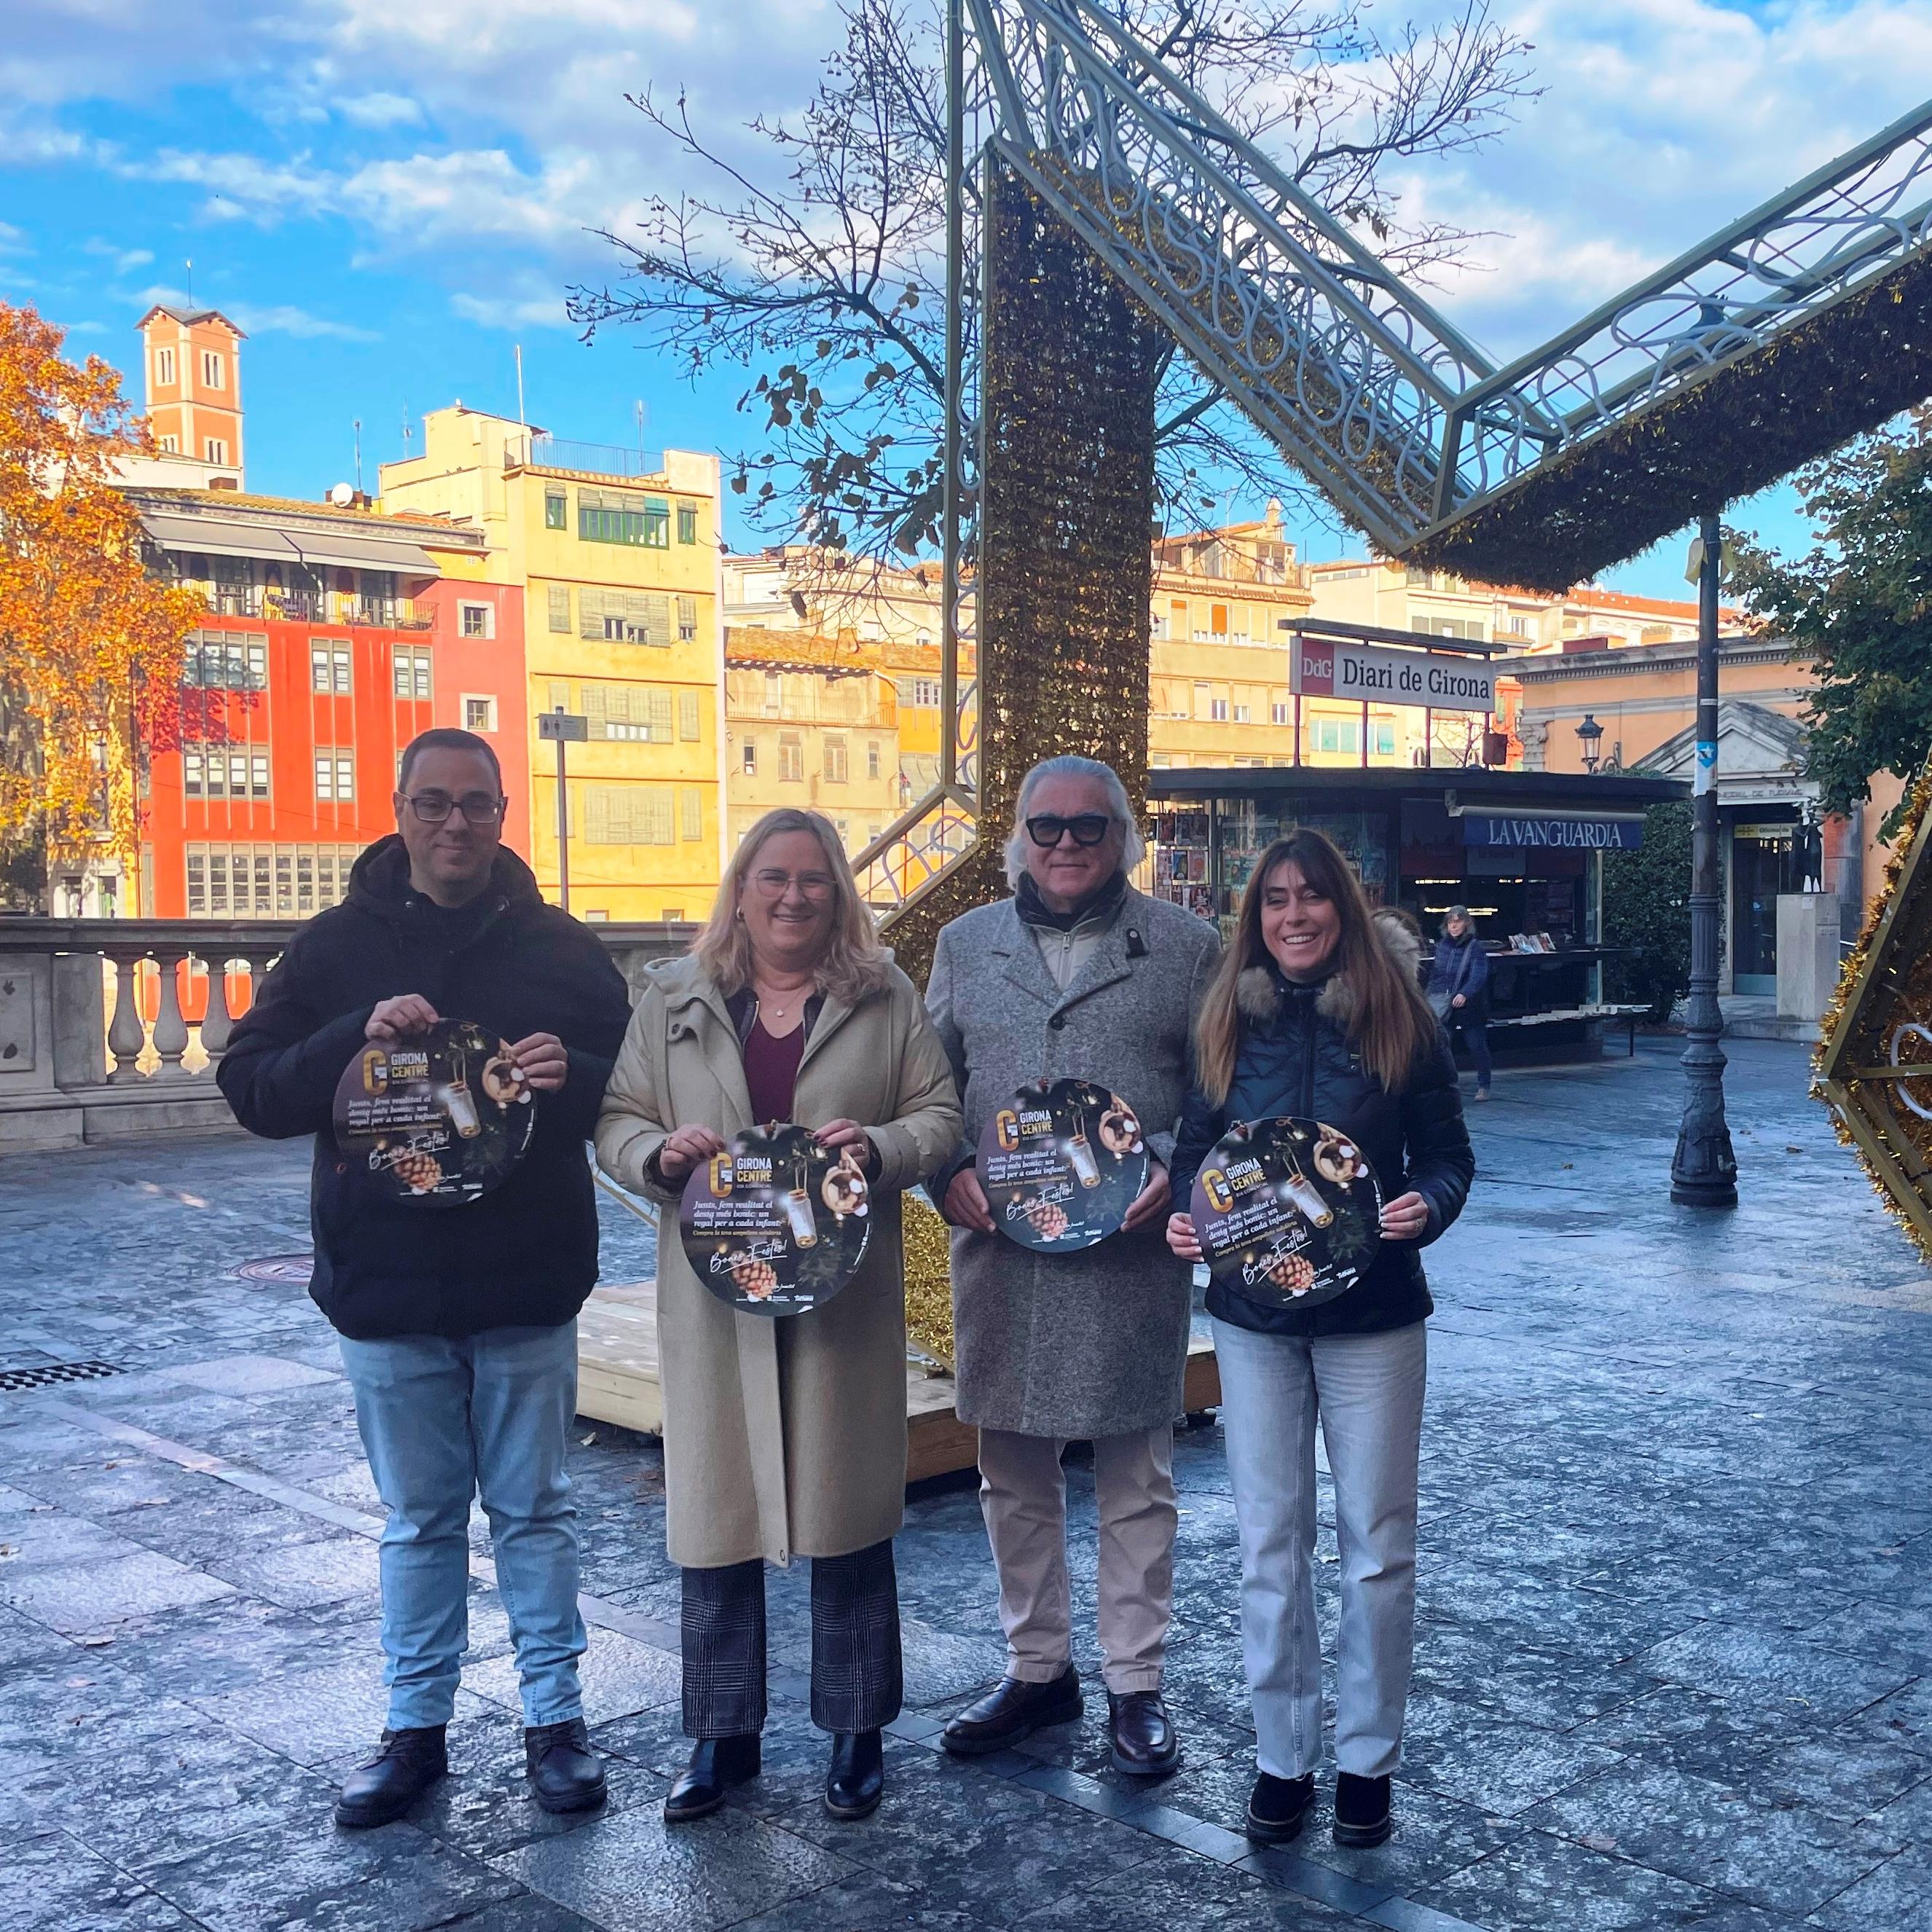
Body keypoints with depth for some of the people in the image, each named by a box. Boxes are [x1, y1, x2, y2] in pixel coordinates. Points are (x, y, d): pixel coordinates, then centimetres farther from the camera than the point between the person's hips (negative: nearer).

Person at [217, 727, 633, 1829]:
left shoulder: (561, 947, 2)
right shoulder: (338, 946, 2)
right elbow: (252, 1090, -3)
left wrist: (575, 1074, -18)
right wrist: (356, 1038, -20)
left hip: (527, 1289, 0)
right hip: (388, 1288, 1)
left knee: (535, 1511, 11)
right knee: (419, 1521, 13)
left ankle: (556, 1718, 23)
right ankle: (417, 1728, 26)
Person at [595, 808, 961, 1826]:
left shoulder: (886, 996, 4)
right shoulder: (676, 997, 7)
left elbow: (939, 1115, 5)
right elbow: (616, 1122, 8)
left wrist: (880, 1148, -15)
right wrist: (662, 1154, -14)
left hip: (842, 1297, -1)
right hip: (713, 1297, 1)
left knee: (848, 1513, 6)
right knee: (715, 1513, 7)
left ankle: (857, 1734, 23)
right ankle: (722, 1735, 24)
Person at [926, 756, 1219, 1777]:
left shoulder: (1184, 945, 3)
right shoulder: (966, 944, 10)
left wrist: (1178, 1167, -13)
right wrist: (948, 1173, -5)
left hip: (1132, 1254, -2)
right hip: (998, 1247, 3)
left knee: (1135, 1479, 7)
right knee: (1012, 1474, 13)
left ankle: (1135, 1684, 21)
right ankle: (1036, 1668, 29)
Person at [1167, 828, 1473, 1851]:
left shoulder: (1398, 1017, -4)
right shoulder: (1227, 1021, 2)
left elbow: (1447, 1151, 1)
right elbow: (1195, 1145, 9)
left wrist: (1426, 1204, -20)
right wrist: (1185, 1213, -11)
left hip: (1372, 1315, -1)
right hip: (1254, 1318, 2)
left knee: (1377, 1543, 7)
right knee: (1270, 1546, 8)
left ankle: (1367, 1760, 24)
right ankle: (1282, 1756, 23)